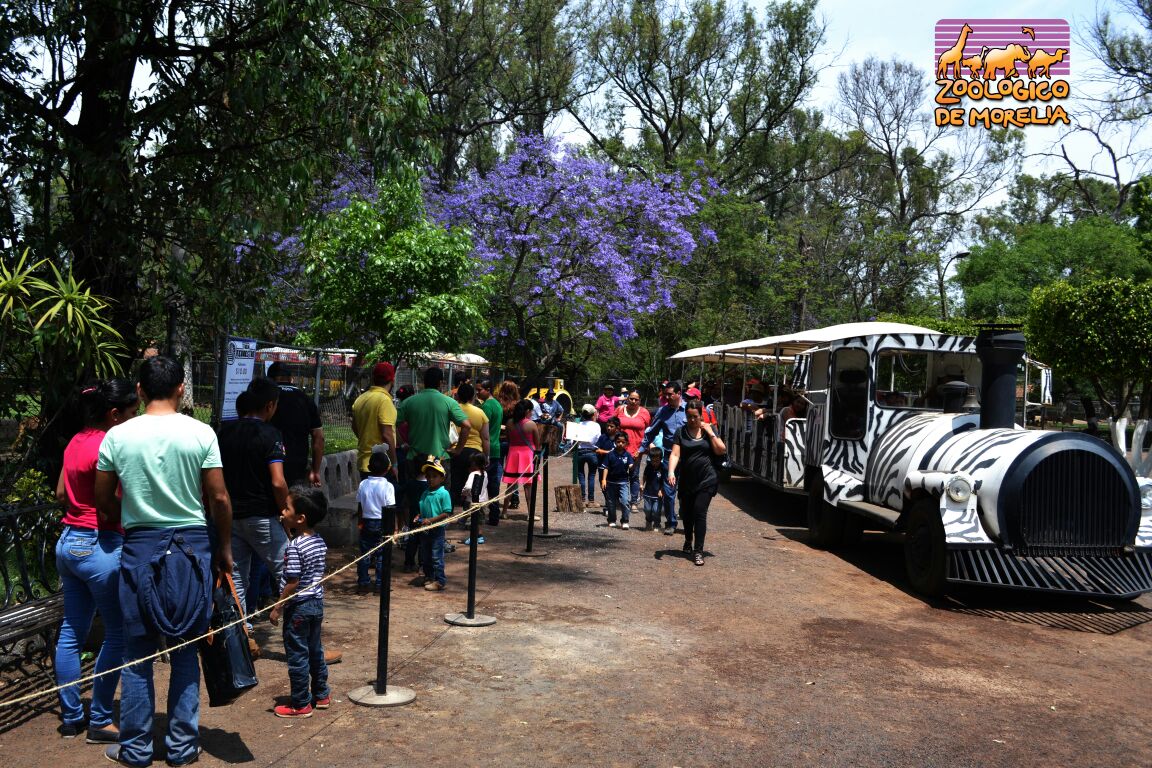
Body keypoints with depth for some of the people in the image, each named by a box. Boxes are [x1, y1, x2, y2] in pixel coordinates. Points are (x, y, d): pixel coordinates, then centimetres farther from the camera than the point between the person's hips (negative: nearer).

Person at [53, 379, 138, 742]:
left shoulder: (76, 442, 9)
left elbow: (61, 494, 17)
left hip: (69, 541, 9)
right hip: (99, 546, -9)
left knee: (71, 632, 14)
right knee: (118, 634, 1)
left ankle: (70, 717, 24)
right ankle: (99, 722, 8)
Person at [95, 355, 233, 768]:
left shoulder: (117, 436, -3)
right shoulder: (201, 433, -7)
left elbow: (103, 500, 4)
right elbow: (219, 498, -5)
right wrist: (224, 548, 6)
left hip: (139, 547, 1)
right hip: (192, 547, 0)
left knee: (138, 653, 11)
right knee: (185, 650, 10)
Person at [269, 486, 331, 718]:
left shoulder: (294, 547, -21)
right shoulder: (320, 541, 3)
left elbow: (292, 582, -21)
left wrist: (277, 607, -11)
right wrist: (288, 532, 10)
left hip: (298, 606, -8)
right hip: (317, 603, 8)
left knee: (297, 655, 3)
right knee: (315, 650, 19)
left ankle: (301, 704, 11)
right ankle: (321, 695, 30)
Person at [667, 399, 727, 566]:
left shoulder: (708, 430, 5)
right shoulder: (681, 432, 2)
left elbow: (721, 450, -2)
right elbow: (675, 454, -7)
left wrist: (710, 432, -9)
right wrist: (671, 472, -23)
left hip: (706, 480, -2)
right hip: (686, 481, 2)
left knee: (700, 513, -10)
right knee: (686, 513, 13)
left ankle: (698, 551, -6)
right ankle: (688, 541, 40)